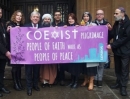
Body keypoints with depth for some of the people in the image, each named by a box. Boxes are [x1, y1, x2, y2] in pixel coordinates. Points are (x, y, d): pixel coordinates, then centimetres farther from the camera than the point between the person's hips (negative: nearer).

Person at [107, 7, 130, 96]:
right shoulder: (116, 23, 9)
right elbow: (112, 35, 7)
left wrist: (112, 45, -21)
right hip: (117, 50, 6)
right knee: (117, 68, 15)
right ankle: (118, 83, 28)